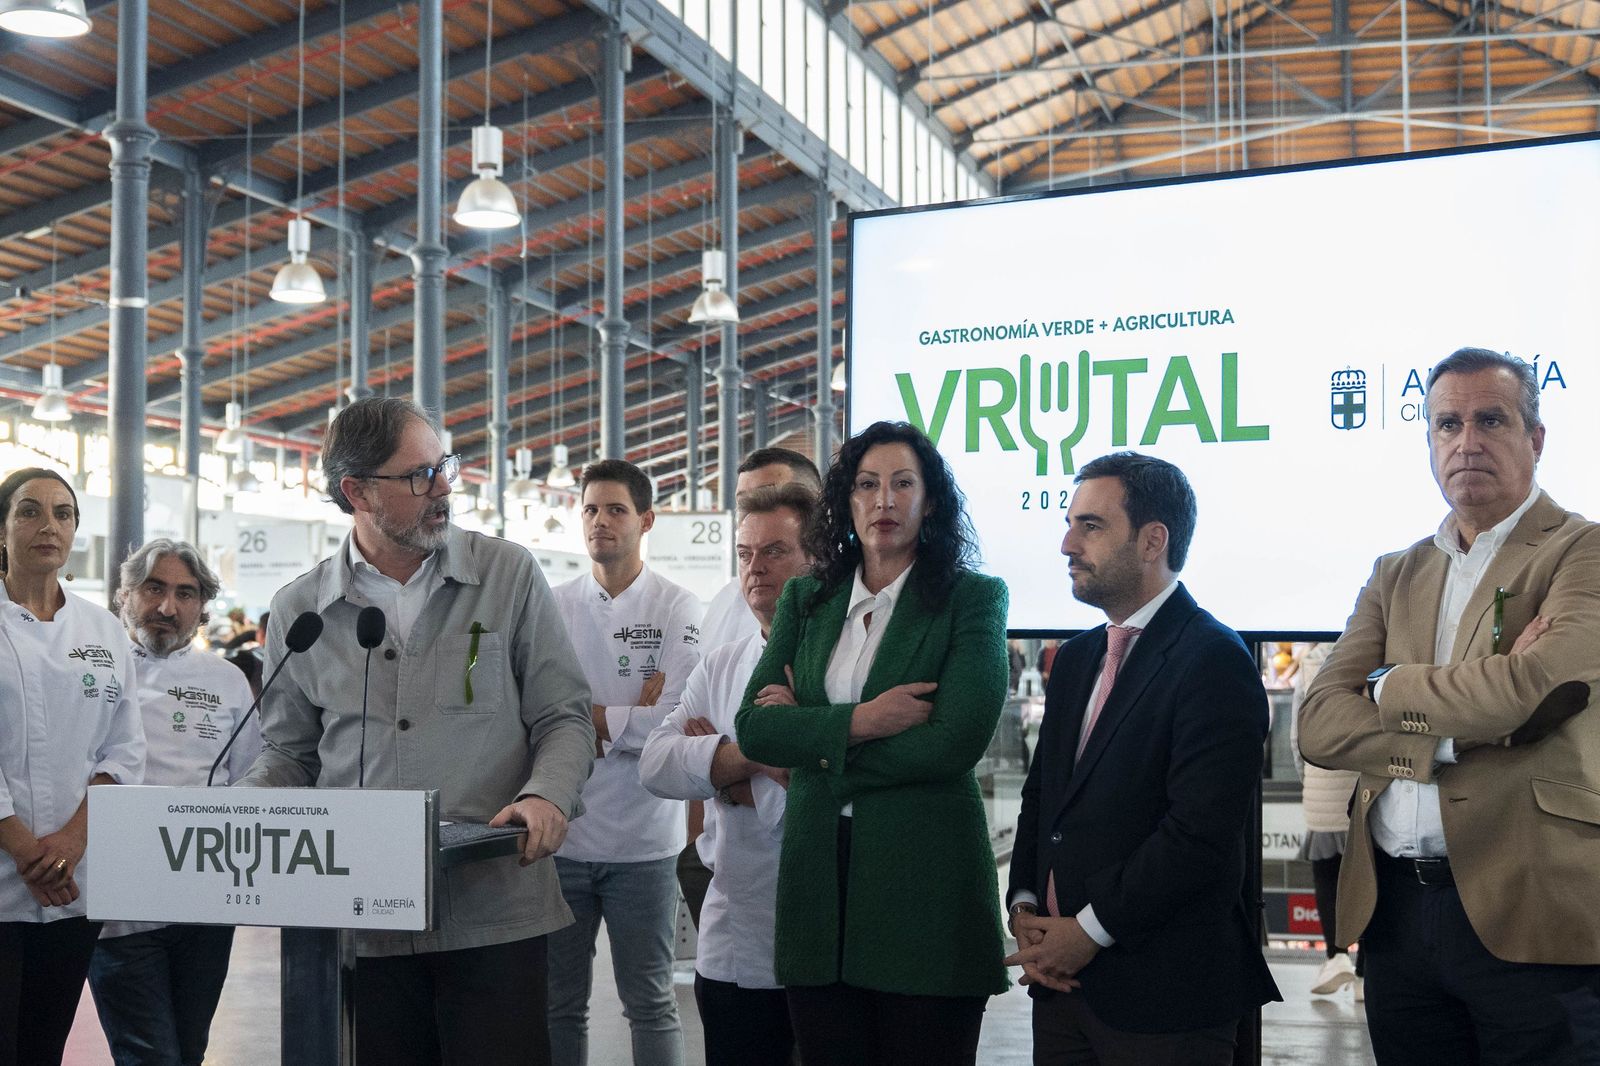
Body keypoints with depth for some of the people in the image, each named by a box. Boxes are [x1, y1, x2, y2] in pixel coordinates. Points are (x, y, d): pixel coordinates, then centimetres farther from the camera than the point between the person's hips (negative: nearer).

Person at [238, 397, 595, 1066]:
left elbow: (563, 716, 4)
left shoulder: (509, 574, 3)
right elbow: (289, 754, 16)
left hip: (492, 913, -1)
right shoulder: (299, 610, 8)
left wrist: (547, 795, -16)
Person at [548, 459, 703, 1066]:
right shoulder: (553, 607, 5)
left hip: (643, 840, -2)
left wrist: (584, 718, -10)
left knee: (650, 1004, 7)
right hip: (561, 835, 2)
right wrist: (629, 717, -11)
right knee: (559, 1004, 12)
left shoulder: (678, 610, -2)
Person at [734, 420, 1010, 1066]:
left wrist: (811, 740, -7)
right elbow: (753, 727, 1)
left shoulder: (974, 597, -1)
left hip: (926, 881, -3)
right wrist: (858, 722, -14)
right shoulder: (805, 600, 12)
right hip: (819, 876, 4)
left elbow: (955, 741, -13)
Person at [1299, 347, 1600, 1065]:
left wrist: (1391, 688, -4)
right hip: (1393, 908, 5)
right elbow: (1318, 728, 1)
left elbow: (1529, 687, -21)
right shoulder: (1396, 574, 14)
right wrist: (1460, 731, -13)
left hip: (1526, 910, -5)